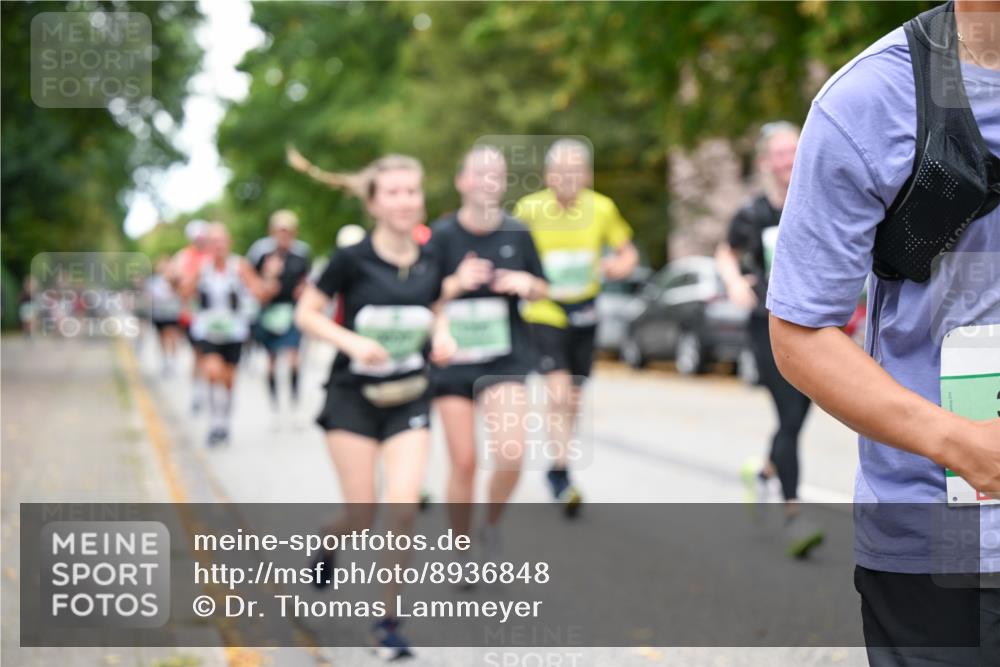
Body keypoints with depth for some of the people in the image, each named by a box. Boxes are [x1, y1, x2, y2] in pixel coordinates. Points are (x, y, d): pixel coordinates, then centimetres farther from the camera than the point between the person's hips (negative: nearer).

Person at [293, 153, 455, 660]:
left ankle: (388, 619, 2)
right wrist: (352, 342, -19)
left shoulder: (430, 263, -1)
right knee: (362, 516, -1)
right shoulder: (352, 258, -12)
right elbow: (306, 313, -4)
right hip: (353, 395, -2)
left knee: (404, 504, -12)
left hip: (409, 397, 3)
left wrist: (442, 336, -5)